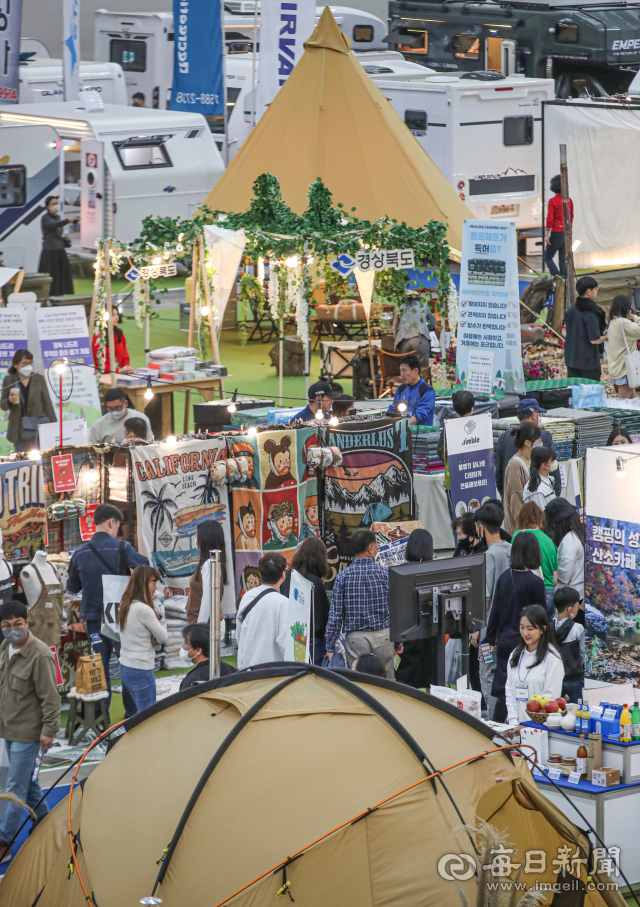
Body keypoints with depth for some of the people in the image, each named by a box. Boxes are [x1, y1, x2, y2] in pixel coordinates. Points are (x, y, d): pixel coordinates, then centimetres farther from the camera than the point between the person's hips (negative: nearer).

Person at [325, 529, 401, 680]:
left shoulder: (342, 577, -4)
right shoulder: (385, 574, -3)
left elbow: (336, 615, -3)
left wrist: (330, 646, 4)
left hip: (355, 638, 0)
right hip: (383, 634, 0)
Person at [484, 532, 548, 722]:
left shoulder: (504, 577, 1)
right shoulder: (535, 582, -14)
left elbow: (495, 611, 6)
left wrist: (490, 640, 15)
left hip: (505, 642, 5)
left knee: (502, 692, 9)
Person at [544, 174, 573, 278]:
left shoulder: (552, 201, -12)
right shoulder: (569, 200, 5)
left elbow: (550, 218, -15)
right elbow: (571, 217, 13)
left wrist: (547, 234, -10)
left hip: (556, 233, -6)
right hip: (567, 233, 6)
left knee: (548, 257, 3)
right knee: (563, 258, 11)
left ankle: (557, 276, -15)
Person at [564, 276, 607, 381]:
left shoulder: (571, 310, 7)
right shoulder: (591, 313, -17)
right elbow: (594, 340, -21)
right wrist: (606, 337, 0)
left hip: (571, 359, 7)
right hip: (588, 361, -7)